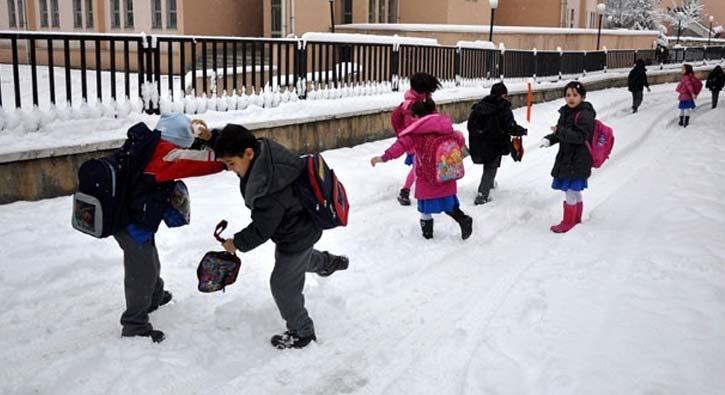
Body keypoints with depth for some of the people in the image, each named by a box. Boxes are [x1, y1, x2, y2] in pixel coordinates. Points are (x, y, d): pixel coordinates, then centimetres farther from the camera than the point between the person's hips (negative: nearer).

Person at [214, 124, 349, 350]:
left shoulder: (269, 188, -42)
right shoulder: (265, 150, -18)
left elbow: (262, 229, -29)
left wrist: (237, 243, -15)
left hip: (297, 235, -9)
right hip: (299, 226, 9)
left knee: (283, 285, 8)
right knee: (287, 259, 37)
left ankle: (302, 332, 29)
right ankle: (329, 263, 62)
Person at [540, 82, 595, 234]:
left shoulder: (585, 115, -18)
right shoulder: (566, 112, 8)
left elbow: (580, 136, -26)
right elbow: (561, 133, 17)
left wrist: (559, 131, -26)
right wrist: (549, 139, -1)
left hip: (578, 162, -8)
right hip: (566, 158, 8)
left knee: (570, 191, -1)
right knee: (574, 191, 20)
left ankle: (568, 222, 11)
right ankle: (576, 219, 34)